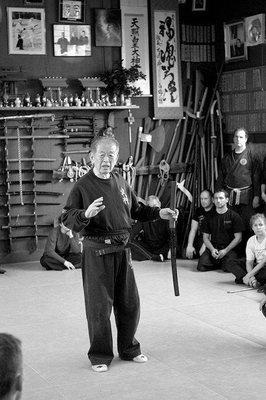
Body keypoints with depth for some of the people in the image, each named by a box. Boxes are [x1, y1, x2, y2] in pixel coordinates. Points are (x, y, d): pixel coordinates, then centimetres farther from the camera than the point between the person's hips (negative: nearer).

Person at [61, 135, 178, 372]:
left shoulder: (121, 183, 9)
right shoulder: (83, 186, -9)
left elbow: (136, 210, 22)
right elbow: (67, 219, -14)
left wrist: (159, 213, 10)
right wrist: (86, 214, -33)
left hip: (122, 250, 6)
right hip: (96, 252, -5)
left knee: (130, 303, 14)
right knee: (99, 306, 1)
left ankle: (129, 349, 33)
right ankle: (100, 356, 18)